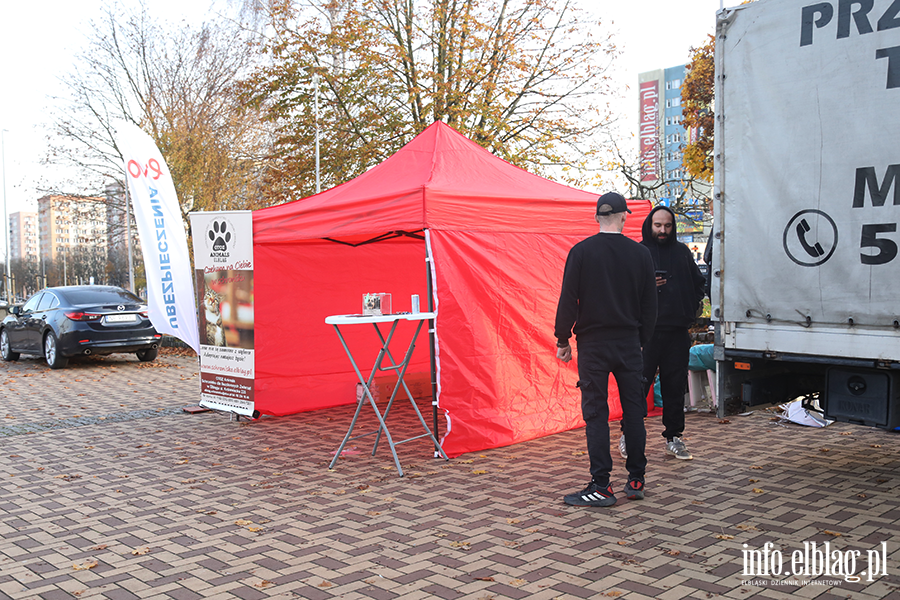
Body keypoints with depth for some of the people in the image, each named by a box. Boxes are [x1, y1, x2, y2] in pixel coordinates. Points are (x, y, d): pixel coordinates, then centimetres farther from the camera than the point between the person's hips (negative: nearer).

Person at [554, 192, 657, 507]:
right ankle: (636, 481, 18)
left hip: (592, 343, -3)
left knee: (596, 413, 0)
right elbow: (649, 305, 7)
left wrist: (562, 340, 3)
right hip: (629, 343, 3)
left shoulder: (581, 252, -6)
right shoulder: (640, 253, 2)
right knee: (634, 410, 11)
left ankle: (601, 487, 1)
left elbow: (568, 301, -7)